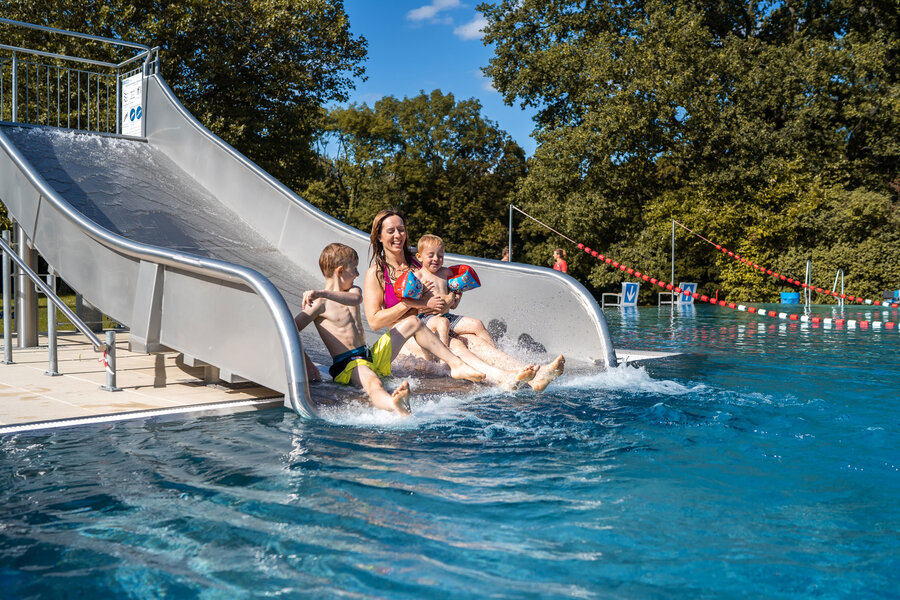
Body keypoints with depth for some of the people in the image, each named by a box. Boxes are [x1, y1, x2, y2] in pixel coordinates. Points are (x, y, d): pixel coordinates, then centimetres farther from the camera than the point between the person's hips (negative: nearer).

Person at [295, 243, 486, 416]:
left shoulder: (353, 291, 13)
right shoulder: (320, 303, -8)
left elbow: (356, 299, -15)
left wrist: (323, 293, -28)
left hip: (373, 356, 9)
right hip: (349, 364, -9)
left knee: (412, 323, 12)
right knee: (373, 383, -45)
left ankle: (456, 365, 8)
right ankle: (393, 406, -82)